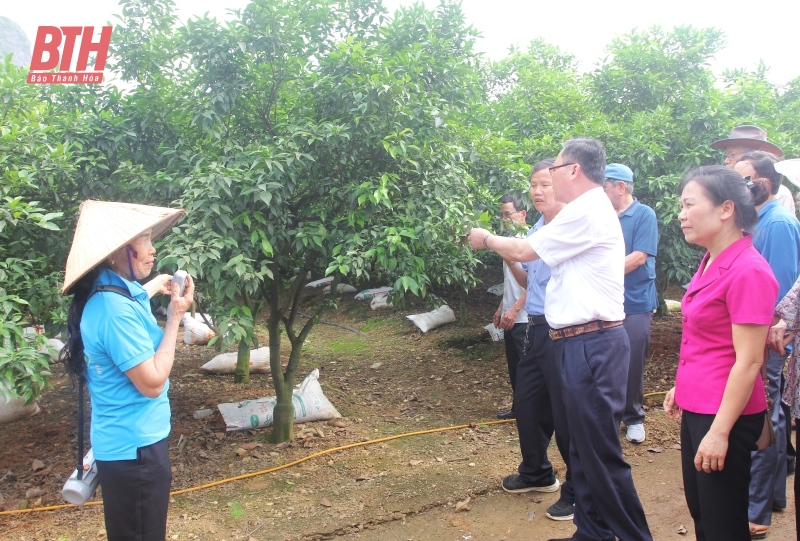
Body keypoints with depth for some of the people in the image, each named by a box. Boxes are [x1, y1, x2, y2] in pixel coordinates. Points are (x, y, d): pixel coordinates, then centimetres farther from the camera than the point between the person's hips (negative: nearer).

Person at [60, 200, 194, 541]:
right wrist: (175, 316, -20)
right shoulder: (114, 308, -27)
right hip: (134, 448, -10)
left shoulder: (116, 294, 3)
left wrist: (151, 289, 20)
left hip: (130, 442, 10)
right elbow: (152, 383, -24)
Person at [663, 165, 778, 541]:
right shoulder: (711, 263, 7)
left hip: (724, 415, -9)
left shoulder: (748, 271, -20)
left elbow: (748, 361, -21)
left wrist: (720, 431, -20)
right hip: (696, 408, 9)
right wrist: (681, 387, 20)